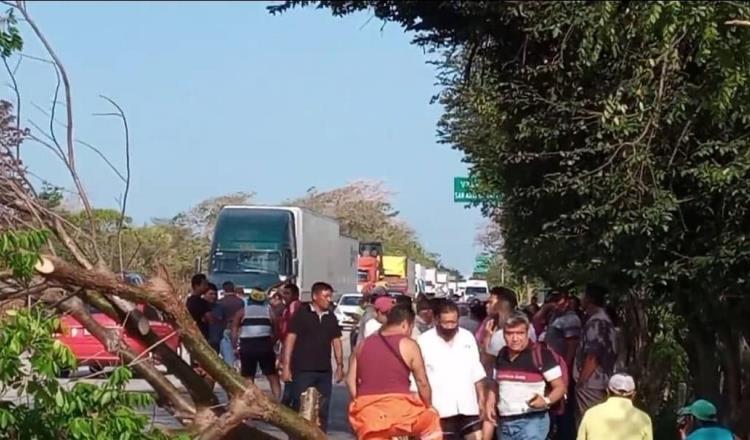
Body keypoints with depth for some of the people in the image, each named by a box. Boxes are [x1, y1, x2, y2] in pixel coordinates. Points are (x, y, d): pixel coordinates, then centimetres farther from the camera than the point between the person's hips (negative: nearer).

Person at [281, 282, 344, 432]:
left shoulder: (331, 317, 11)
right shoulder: (301, 314, -4)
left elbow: (336, 341, 15)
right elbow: (290, 339, -7)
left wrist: (340, 365, 9)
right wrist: (286, 366, -12)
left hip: (324, 371, 5)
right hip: (303, 370, -5)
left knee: (322, 409, 7)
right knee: (299, 407, -1)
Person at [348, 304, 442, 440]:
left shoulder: (363, 344, 14)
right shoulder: (408, 345, 0)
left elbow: (351, 380, 12)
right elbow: (422, 382, 3)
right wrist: (428, 407, 18)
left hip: (367, 411, 4)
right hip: (397, 408, -4)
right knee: (432, 423, 22)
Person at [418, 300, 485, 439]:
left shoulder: (468, 337, 7)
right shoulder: (424, 341, -7)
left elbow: (477, 373, 13)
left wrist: (481, 400, 10)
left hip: (468, 407, 3)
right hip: (440, 410, -3)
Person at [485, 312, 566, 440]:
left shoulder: (541, 354, -11)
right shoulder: (502, 355, 8)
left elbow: (560, 387, -10)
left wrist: (546, 400, -29)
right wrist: (490, 403, 4)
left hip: (532, 421, -7)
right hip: (504, 422, 7)